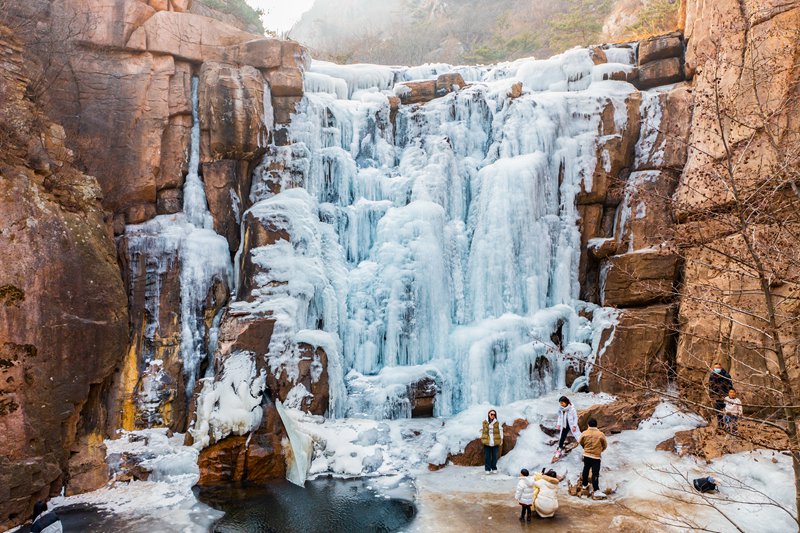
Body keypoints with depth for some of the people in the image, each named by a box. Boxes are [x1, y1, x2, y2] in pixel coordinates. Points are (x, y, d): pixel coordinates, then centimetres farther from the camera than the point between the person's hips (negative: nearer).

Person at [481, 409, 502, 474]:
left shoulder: (497, 423, 1)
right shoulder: (485, 422, 2)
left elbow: (500, 431, 8)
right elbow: (482, 431, 10)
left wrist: (501, 439, 7)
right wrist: (481, 438, 8)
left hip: (495, 442, 0)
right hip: (487, 442, 0)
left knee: (494, 456, 6)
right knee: (487, 456, 2)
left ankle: (494, 468, 19)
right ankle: (487, 469, 11)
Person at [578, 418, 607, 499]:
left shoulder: (584, 433, -7)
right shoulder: (601, 434, -13)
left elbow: (580, 442, 8)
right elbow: (605, 445, 0)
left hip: (586, 455, 3)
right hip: (596, 456, -3)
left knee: (586, 470, 22)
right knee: (595, 474, -2)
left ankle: (585, 485, 37)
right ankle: (596, 492, -7)